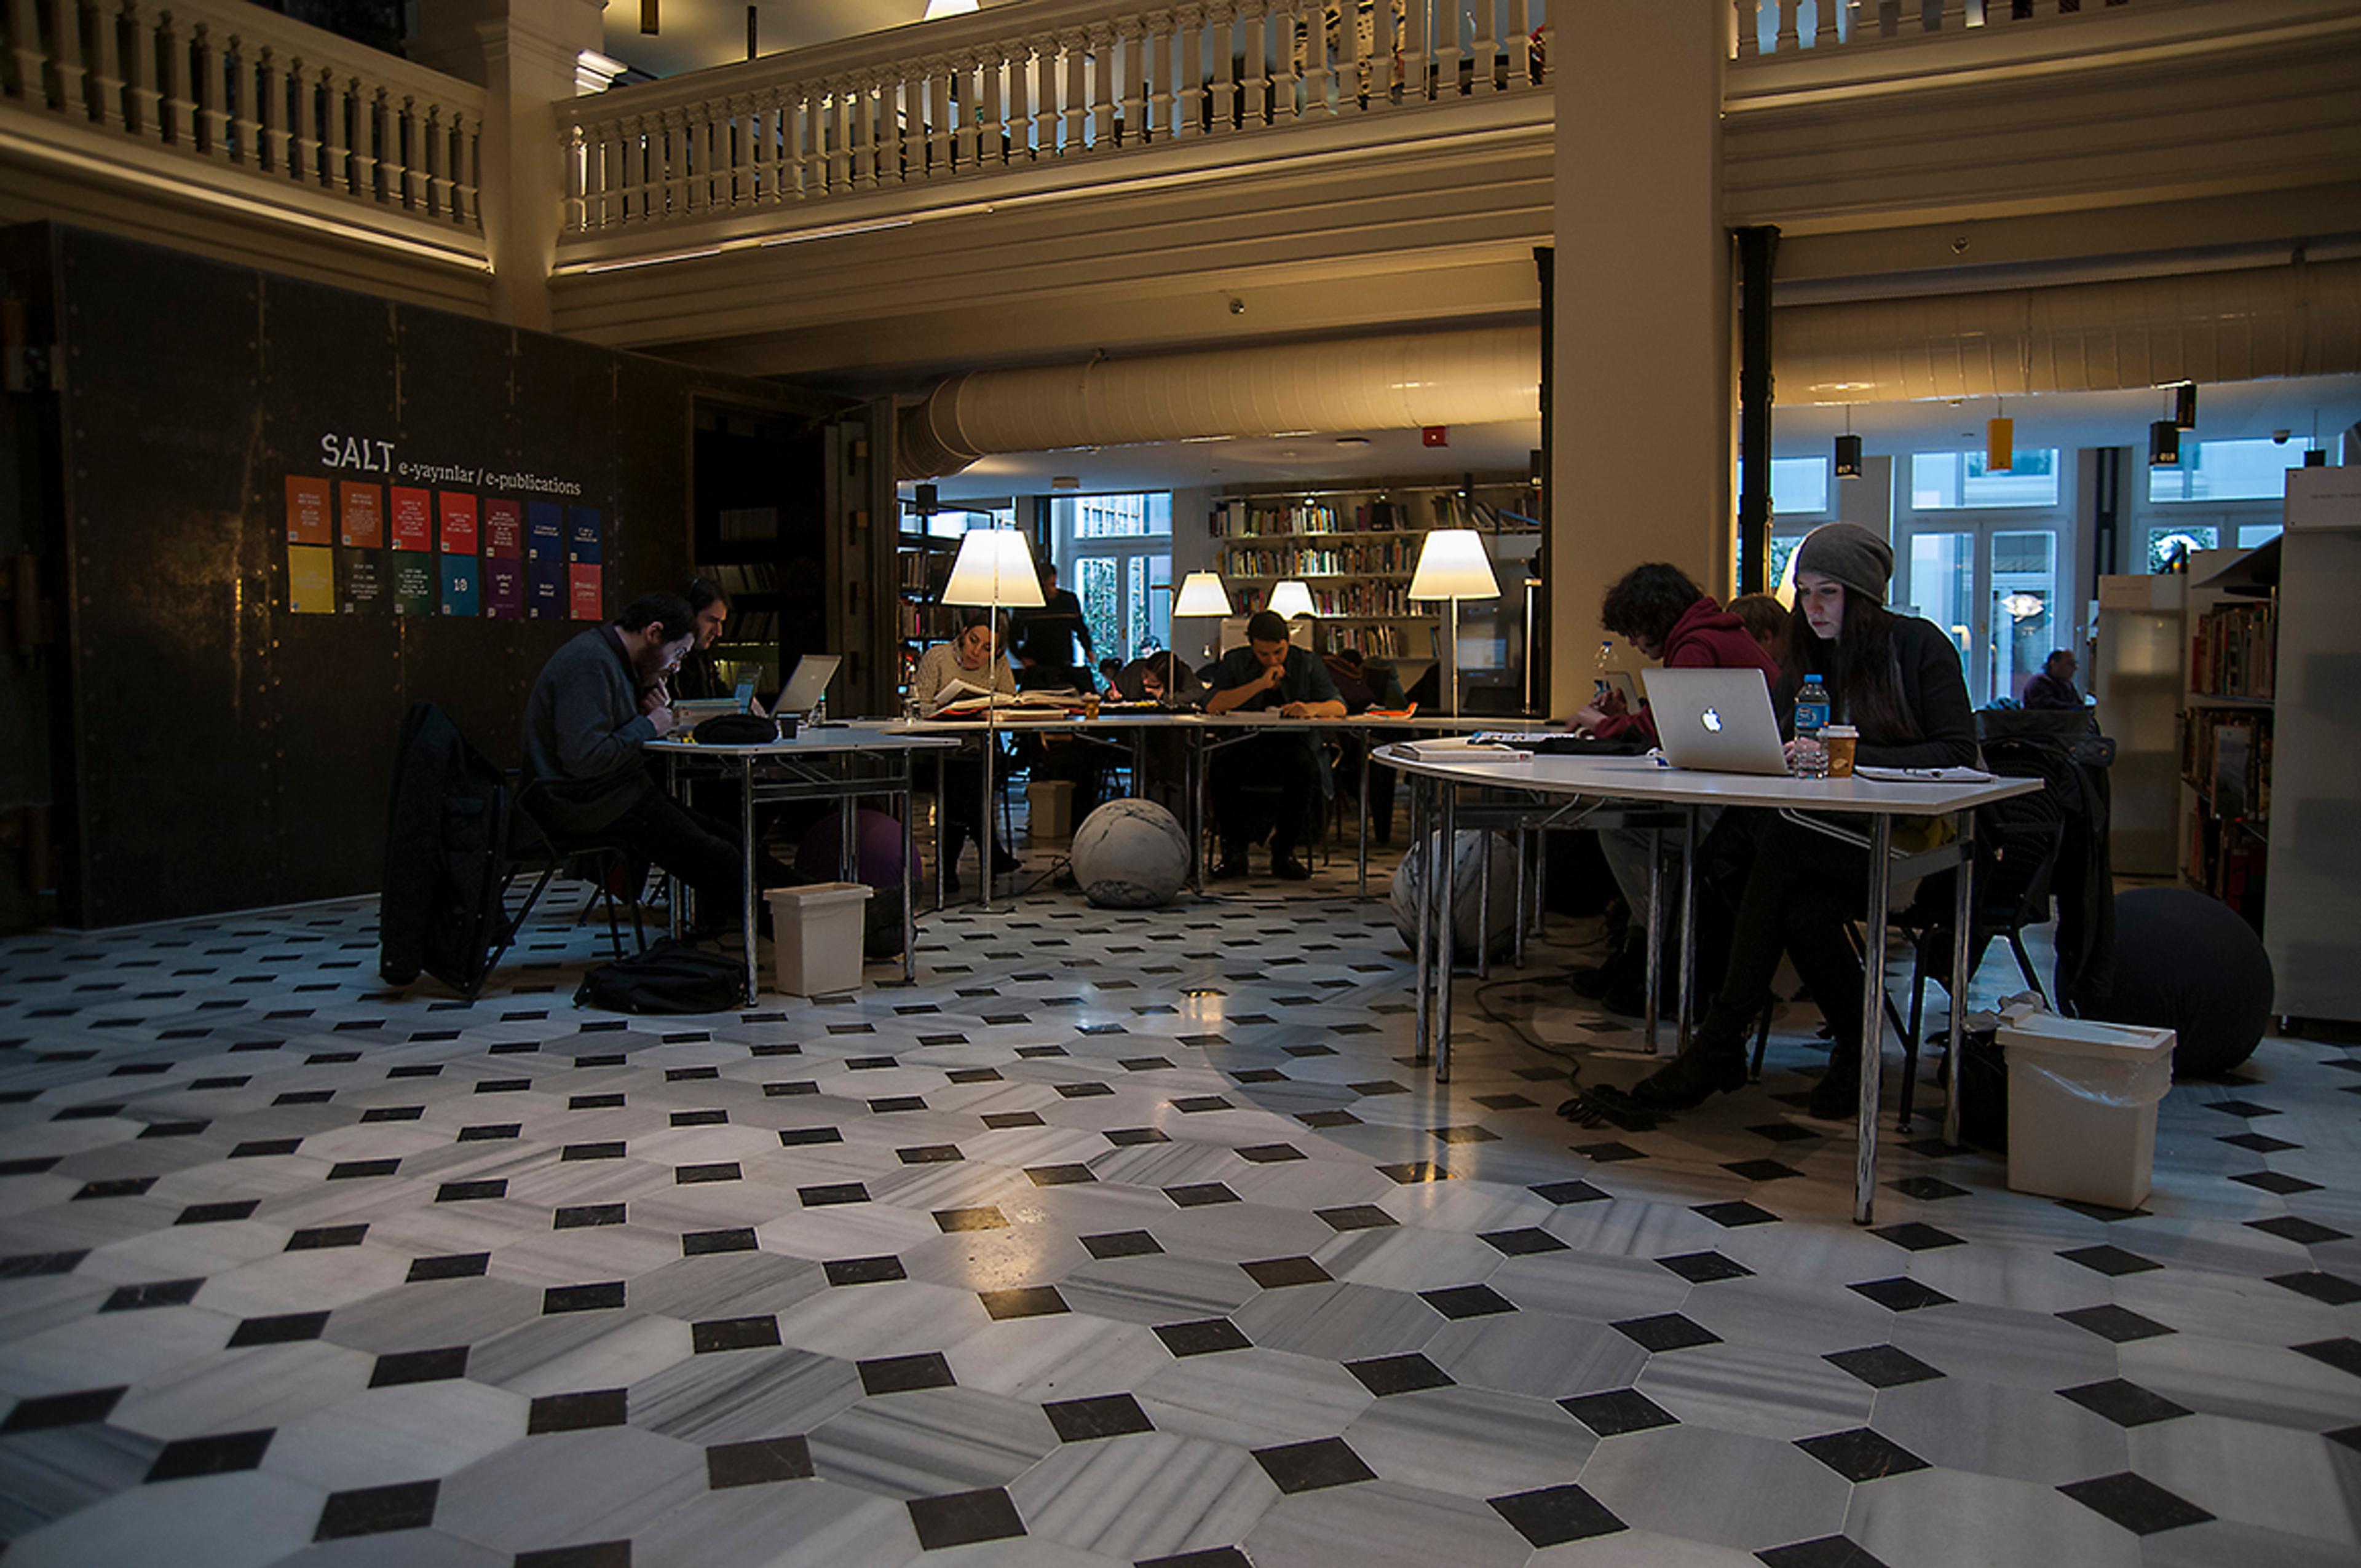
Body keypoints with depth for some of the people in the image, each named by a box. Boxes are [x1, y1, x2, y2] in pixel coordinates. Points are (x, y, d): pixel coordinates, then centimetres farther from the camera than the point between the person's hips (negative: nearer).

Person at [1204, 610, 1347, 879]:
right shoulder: (1234, 662, 8)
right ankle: (1234, 851, -17)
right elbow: (1212, 706, -8)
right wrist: (1260, 684, -15)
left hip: (1291, 745, 0)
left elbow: (1338, 707, -2)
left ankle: (1284, 852, -17)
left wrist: (1312, 708, -26)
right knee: (1221, 766, -33)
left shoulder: (1307, 664, 8)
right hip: (1244, 745, 0)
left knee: (1305, 767, -35)